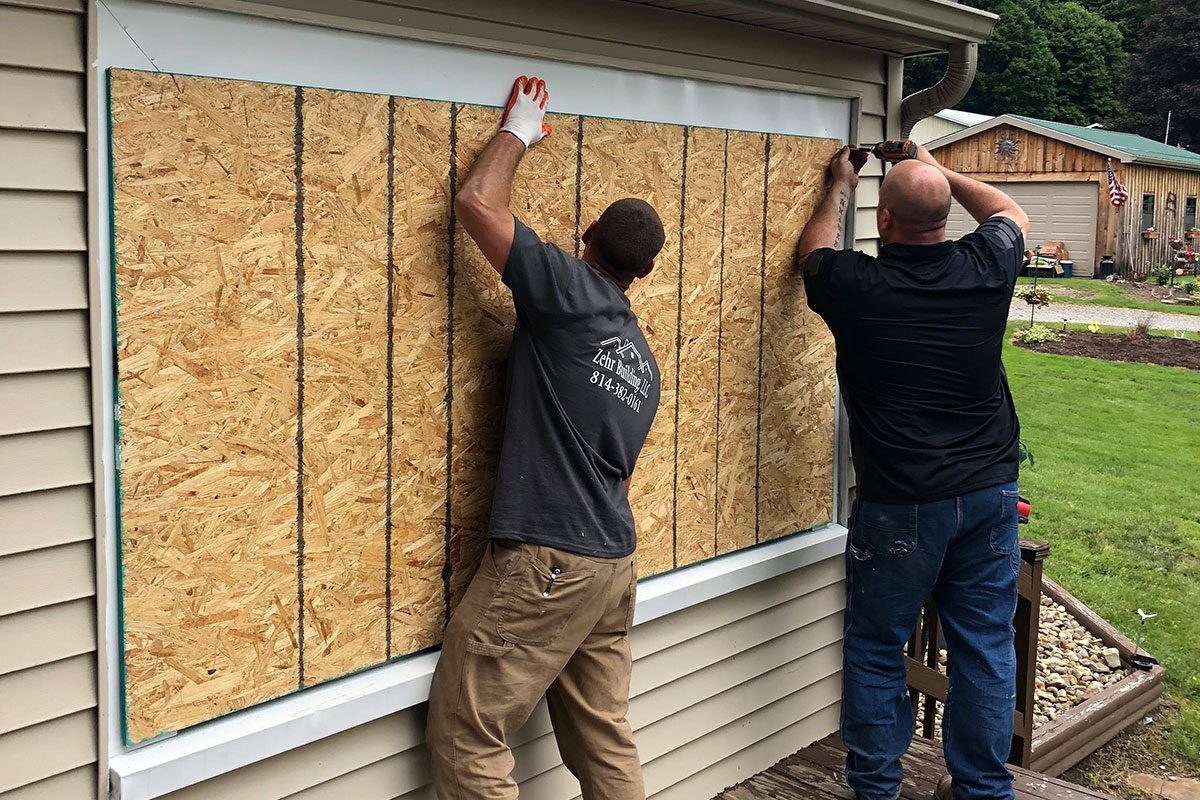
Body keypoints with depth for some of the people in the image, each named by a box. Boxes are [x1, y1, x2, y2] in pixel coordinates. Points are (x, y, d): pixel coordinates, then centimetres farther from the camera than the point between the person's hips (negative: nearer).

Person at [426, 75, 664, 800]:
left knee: (466, 738, 1)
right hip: (615, 562, 8)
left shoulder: (568, 290, -7)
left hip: (545, 561, -8)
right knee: (605, 738, 16)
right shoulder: (644, 359, 15)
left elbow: (477, 203, -7)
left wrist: (520, 129, 9)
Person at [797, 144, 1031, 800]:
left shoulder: (855, 286, -12)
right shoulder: (985, 269, -5)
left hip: (902, 504, -3)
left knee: (875, 649, 11)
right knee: (986, 648, 12)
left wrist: (839, 188, 27)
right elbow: (1010, 214, 20)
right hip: (990, 490, 4)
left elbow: (814, 249, 13)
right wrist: (940, 173, 27)